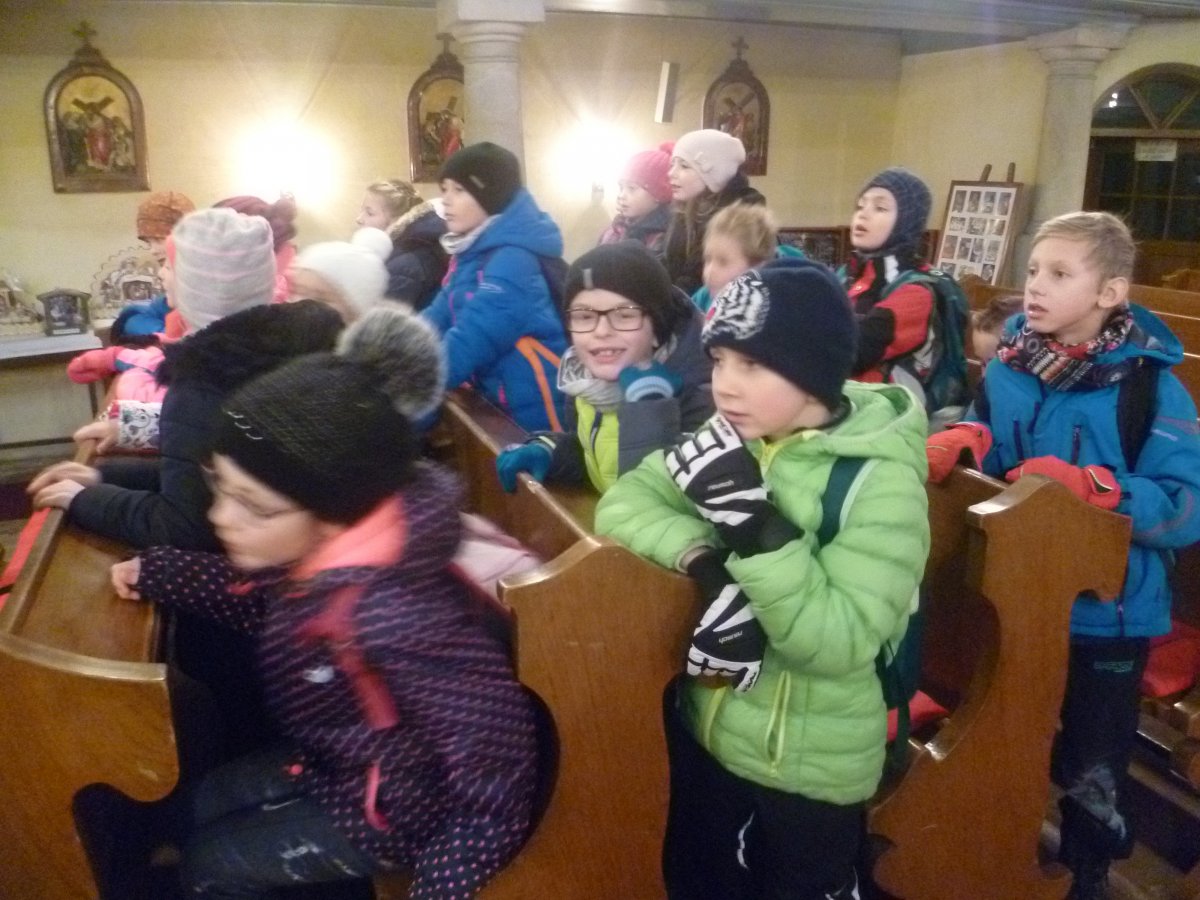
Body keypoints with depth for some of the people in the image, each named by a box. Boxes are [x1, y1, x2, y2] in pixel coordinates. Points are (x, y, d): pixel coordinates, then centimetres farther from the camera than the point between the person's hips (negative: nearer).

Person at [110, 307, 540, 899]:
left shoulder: (392, 616, -42)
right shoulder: (317, 551, -16)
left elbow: (497, 761, -35)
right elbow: (266, 599, 8)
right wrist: (154, 572, 0)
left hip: (401, 801, -8)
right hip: (345, 757, 8)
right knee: (204, 802, 23)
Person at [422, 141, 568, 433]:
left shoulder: (513, 260, -22)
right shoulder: (474, 250, 7)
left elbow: (462, 350, -29)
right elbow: (437, 318, 5)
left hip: (532, 414, -8)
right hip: (497, 406, 8)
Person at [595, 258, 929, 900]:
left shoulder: (881, 481, -22)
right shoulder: (733, 438, -5)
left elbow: (836, 642, -27)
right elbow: (622, 501, -10)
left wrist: (752, 519, -36)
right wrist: (708, 569, -26)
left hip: (810, 770, -5)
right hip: (705, 734, 6)